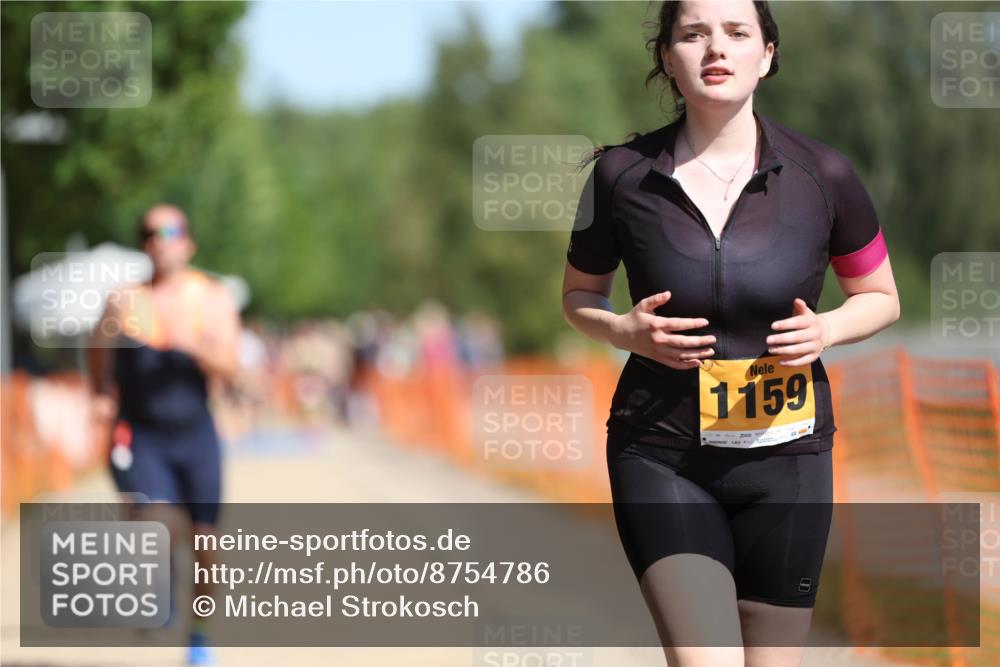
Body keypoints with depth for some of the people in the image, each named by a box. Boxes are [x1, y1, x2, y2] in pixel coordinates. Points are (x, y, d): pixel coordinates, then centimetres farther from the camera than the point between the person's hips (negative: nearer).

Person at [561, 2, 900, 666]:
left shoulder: (822, 174, -4)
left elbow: (881, 298, 10)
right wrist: (627, 331, -10)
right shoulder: (623, 174, -4)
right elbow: (579, 293, 12)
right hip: (662, 455, -1)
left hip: (785, 457, 1)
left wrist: (825, 330, -11)